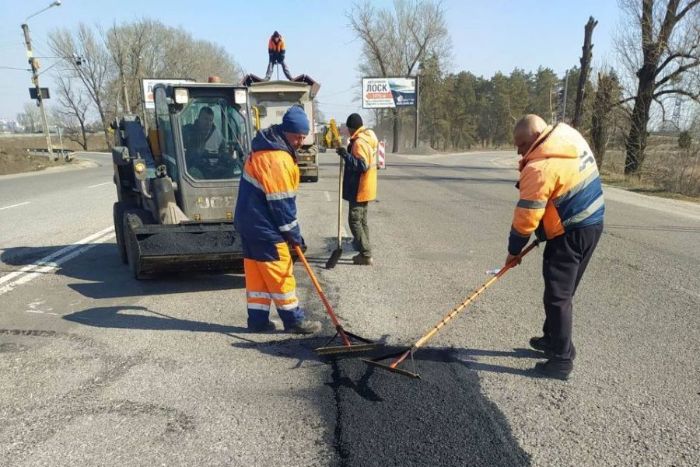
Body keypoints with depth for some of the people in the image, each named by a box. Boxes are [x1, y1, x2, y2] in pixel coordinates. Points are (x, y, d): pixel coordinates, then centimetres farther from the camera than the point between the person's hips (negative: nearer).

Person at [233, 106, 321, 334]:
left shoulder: (265, 150, 12)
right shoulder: (278, 160, -21)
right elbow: (281, 203, -20)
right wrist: (294, 234, -10)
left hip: (249, 222, 10)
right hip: (264, 228, -10)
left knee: (256, 273, 13)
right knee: (281, 275, 1)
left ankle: (258, 319, 21)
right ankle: (294, 321, 11)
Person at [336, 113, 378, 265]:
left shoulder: (359, 142, -20)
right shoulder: (369, 137, 12)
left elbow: (362, 166, -27)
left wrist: (346, 155, -25)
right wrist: (348, 153, 14)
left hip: (359, 189, -10)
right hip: (365, 188, 10)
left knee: (354, 221, -5)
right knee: (362, 220, 16)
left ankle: (366, 255, -3)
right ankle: (365, 253, 22)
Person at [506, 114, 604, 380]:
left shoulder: (539, 167, -23)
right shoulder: (573, 138, 6)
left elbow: (526, 217, -18)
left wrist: (514, 250, -5)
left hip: (570, 234, -10)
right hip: (592, 223, 10)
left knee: (558, 297, -2)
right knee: (563, 292, 20)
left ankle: (562, 360, 5)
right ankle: (553, 339, 33)